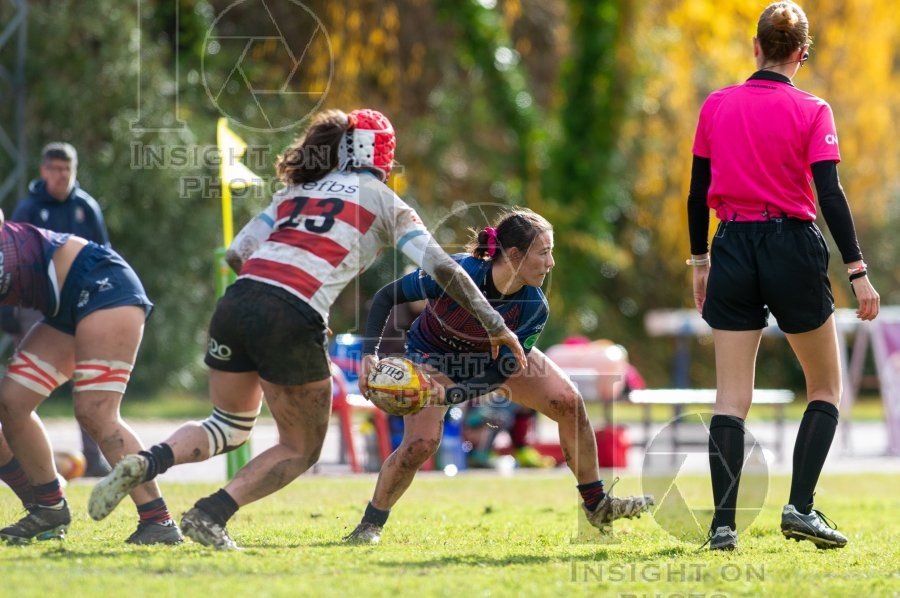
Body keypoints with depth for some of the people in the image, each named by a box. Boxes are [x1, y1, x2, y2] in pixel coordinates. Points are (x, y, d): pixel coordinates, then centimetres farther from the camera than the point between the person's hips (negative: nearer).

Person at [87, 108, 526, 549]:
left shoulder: (295, 192, 25)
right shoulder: (387, 204, 14)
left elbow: (235, 254, 19)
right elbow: (443, 268, 5)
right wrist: (495, 325, 10)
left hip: (236, 302, 5)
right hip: (292, 321, -5)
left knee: (229, 427, 23)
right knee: (301, 449, 14)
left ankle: (144, 463, -3)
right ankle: (212, 513, -5)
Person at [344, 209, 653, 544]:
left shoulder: (534, 308, -28)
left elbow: (500, 371, -24)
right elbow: (387, 296, -26)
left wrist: (451, 395, -41)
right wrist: (370, 353, -37)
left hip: (497, 355, 4)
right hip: (434, 358, -3)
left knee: (569, 403, -10)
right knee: (420, 443, -24)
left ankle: (598, 506, 7)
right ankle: (370, 526, -3)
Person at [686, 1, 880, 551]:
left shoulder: (717, 106, 4)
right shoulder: (811, 111, -5)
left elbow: (698, 192, 8)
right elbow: (831, 195, -12)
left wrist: (700, 260, 17)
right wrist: (858, 271, -11)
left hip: (733, 249, 3)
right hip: (793, 248, -3)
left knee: (732, 396, 3)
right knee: (826, 387, 12)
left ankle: (723, 523, -7)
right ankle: (800, 507, -1)